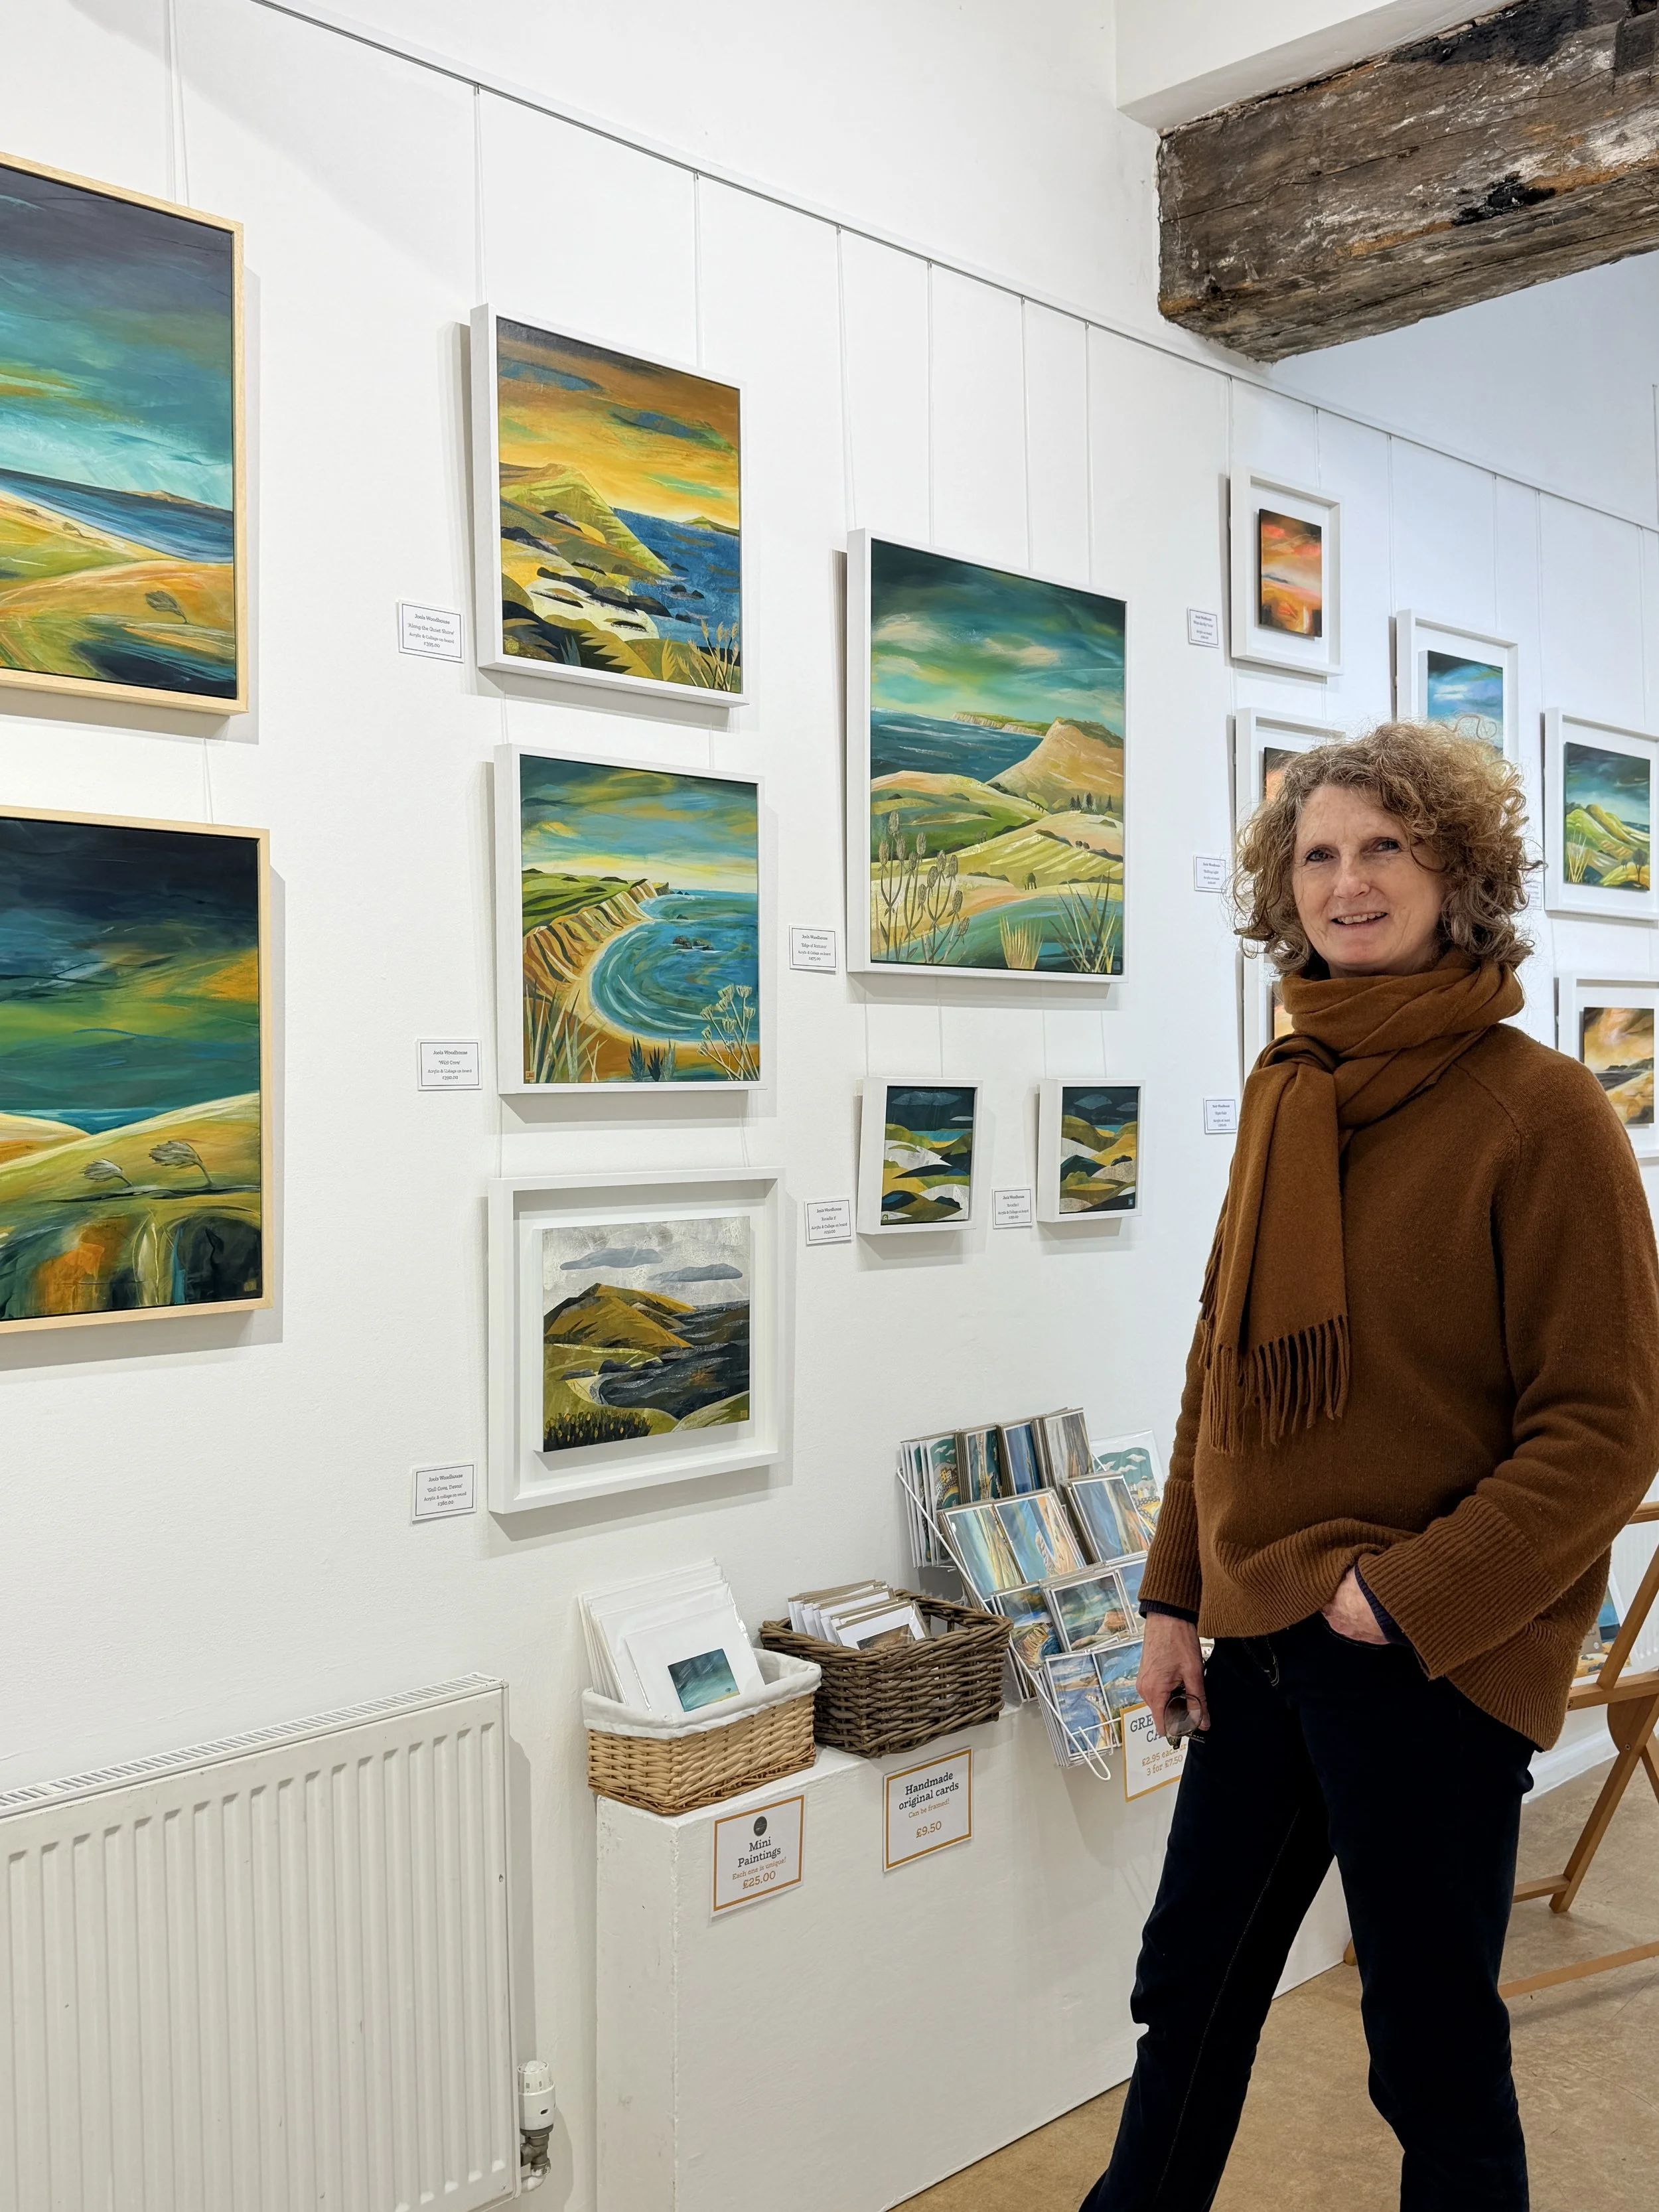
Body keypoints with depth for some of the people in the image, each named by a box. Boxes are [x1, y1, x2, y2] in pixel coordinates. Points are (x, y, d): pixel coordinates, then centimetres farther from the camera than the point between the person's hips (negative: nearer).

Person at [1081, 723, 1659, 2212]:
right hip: (1264, 1640, 6)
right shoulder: (1286, 1092, 7)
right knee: (1189, 1993, 20)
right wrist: (1176, 1591, 9)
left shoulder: (1540, 1110, -13)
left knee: (1433, 2043, 11)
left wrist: (1407, 1597, -17)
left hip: (1434, 1662, -6)